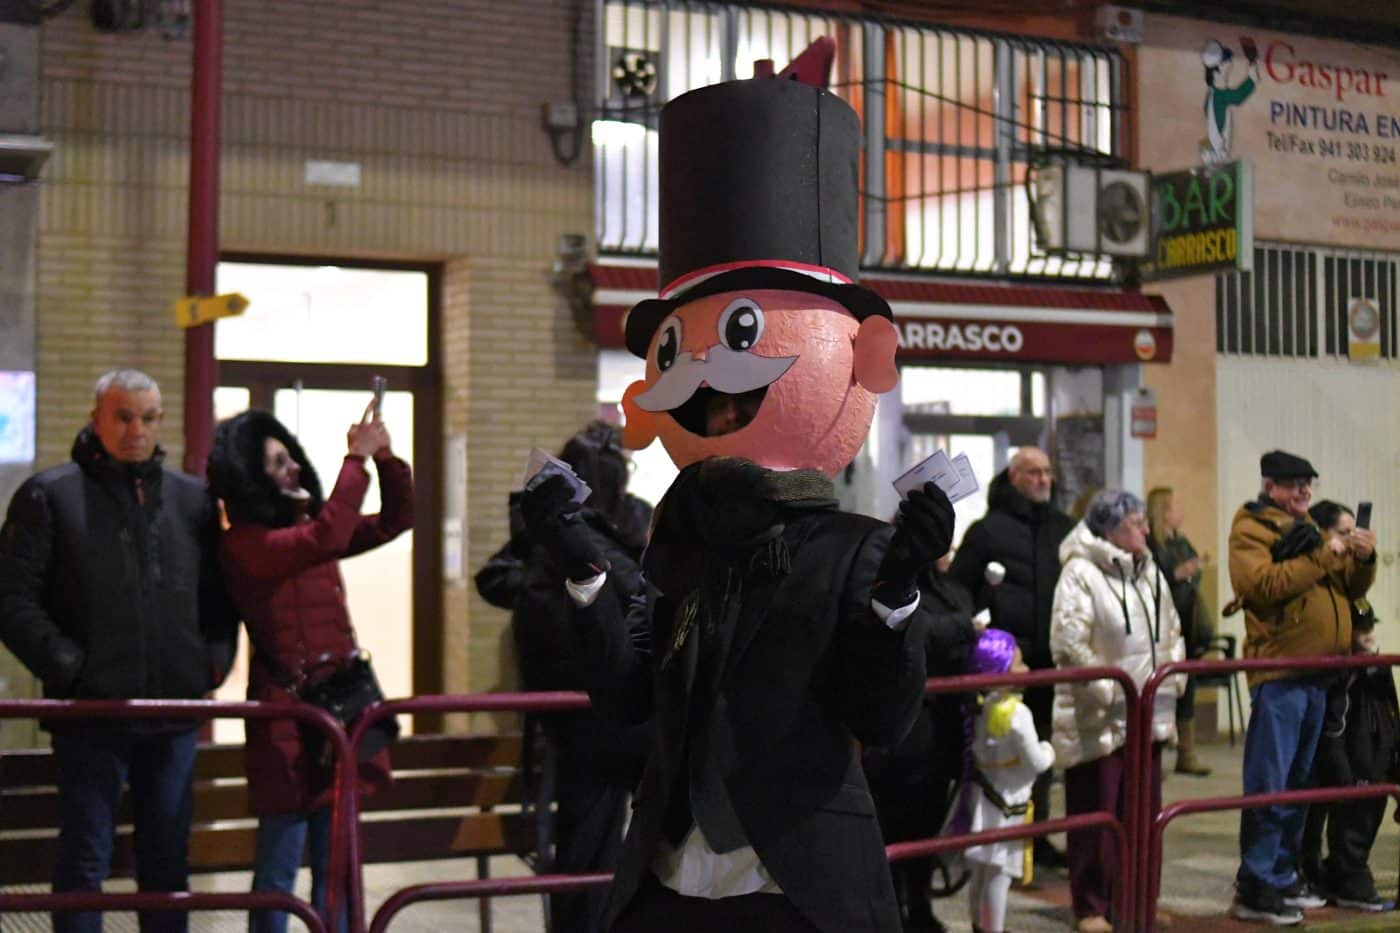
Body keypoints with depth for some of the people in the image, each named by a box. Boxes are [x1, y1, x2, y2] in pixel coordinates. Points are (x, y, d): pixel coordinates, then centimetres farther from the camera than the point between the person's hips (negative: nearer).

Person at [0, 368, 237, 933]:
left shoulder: (194, 499, 11)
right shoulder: (49, 496, 0)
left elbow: (219, 592, 21)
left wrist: (217, 657, 6)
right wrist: (70, 668, -11)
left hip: (174, 712, 4)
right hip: (90, 714, -4)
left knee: (169, 859, 11)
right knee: (85, 859, 1)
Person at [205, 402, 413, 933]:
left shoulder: (305, 524, 12)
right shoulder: (245, 543, -12)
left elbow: (394, 522, 13)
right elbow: (328, 537, -28)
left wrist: (386, 460, -2)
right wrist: (357, 460, -21)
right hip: (287, 714, -8)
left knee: (334, 864, 11)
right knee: (279, 867, -2)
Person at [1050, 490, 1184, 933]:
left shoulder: (1150, 574, 13)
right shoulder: (1081, 574, -12)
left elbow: (1172, 633, 22)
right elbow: (1069, 644, -19)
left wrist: (1172, 678, 10)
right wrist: (1106, 691, -18)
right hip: (1099, 720, -7)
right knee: (1096, 814, -1)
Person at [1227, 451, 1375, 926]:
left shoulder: (1306, 530, 22)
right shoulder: (1250, 530, -3)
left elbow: (1351, 589, 22)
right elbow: (1264, 585, -20)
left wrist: (1362, 560, 2)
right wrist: (1321, 558, -19)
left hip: (1317, 673, 8)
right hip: (1278, 674, -8)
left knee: (1298, 780, 13)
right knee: (1269, 784, -9)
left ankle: (1282, 873, 20)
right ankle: (1256, 888, -8)